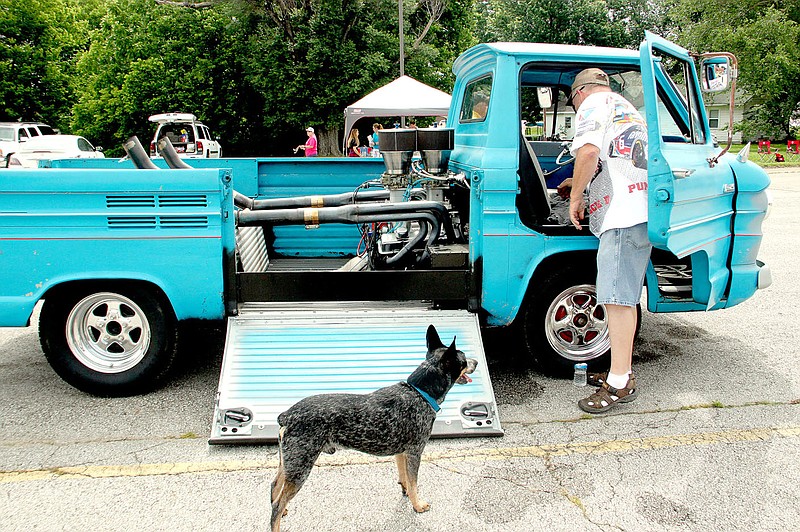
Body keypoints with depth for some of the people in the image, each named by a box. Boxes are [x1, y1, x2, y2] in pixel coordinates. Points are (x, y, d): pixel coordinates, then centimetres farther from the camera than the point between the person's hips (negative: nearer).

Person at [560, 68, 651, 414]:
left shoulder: (593, 105, 2)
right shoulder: (627, 109, 31)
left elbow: (588, 153, -18)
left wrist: (576, 197, -6)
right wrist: (581, 183, 54)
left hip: (623, 215, -10)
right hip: (641, 210, 10)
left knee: (617, 298, -10)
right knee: (623, 298, 12)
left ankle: (620, 383, -8)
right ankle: (621, 371, 19)